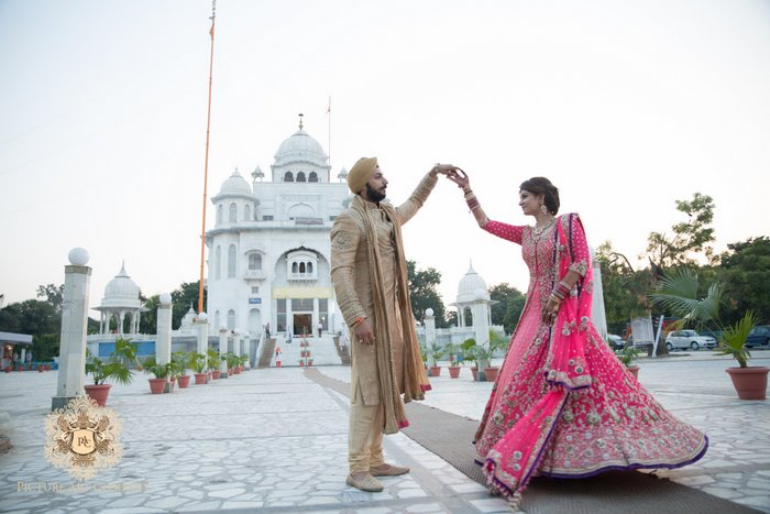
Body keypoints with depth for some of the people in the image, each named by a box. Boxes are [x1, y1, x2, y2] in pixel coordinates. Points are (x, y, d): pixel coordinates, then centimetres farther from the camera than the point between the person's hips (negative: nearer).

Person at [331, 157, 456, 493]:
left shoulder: (389, 215, 15)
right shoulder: (350, 221, -11)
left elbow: (414, 203, 38)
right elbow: (339, 273, -19)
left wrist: (433, 174, 32)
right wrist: (357, 318, -25)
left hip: (392, 314, 9)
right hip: (370, 316, -9)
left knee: (384, 387, 10)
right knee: (368, 390, -7)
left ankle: (375, 461, 20)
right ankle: (357, 468, 3)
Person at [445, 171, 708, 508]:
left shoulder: (568, 222, -1)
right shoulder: (525, 234, 16)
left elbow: (582, 262, -10)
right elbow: (486, 224, 16)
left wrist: (557, 296, -16)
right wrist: (467, 190, 13)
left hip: (565, 312, -6)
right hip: (536, 313, 6)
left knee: (561, 375, -10)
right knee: (524, 377, 3)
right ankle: (523, 453, 14)